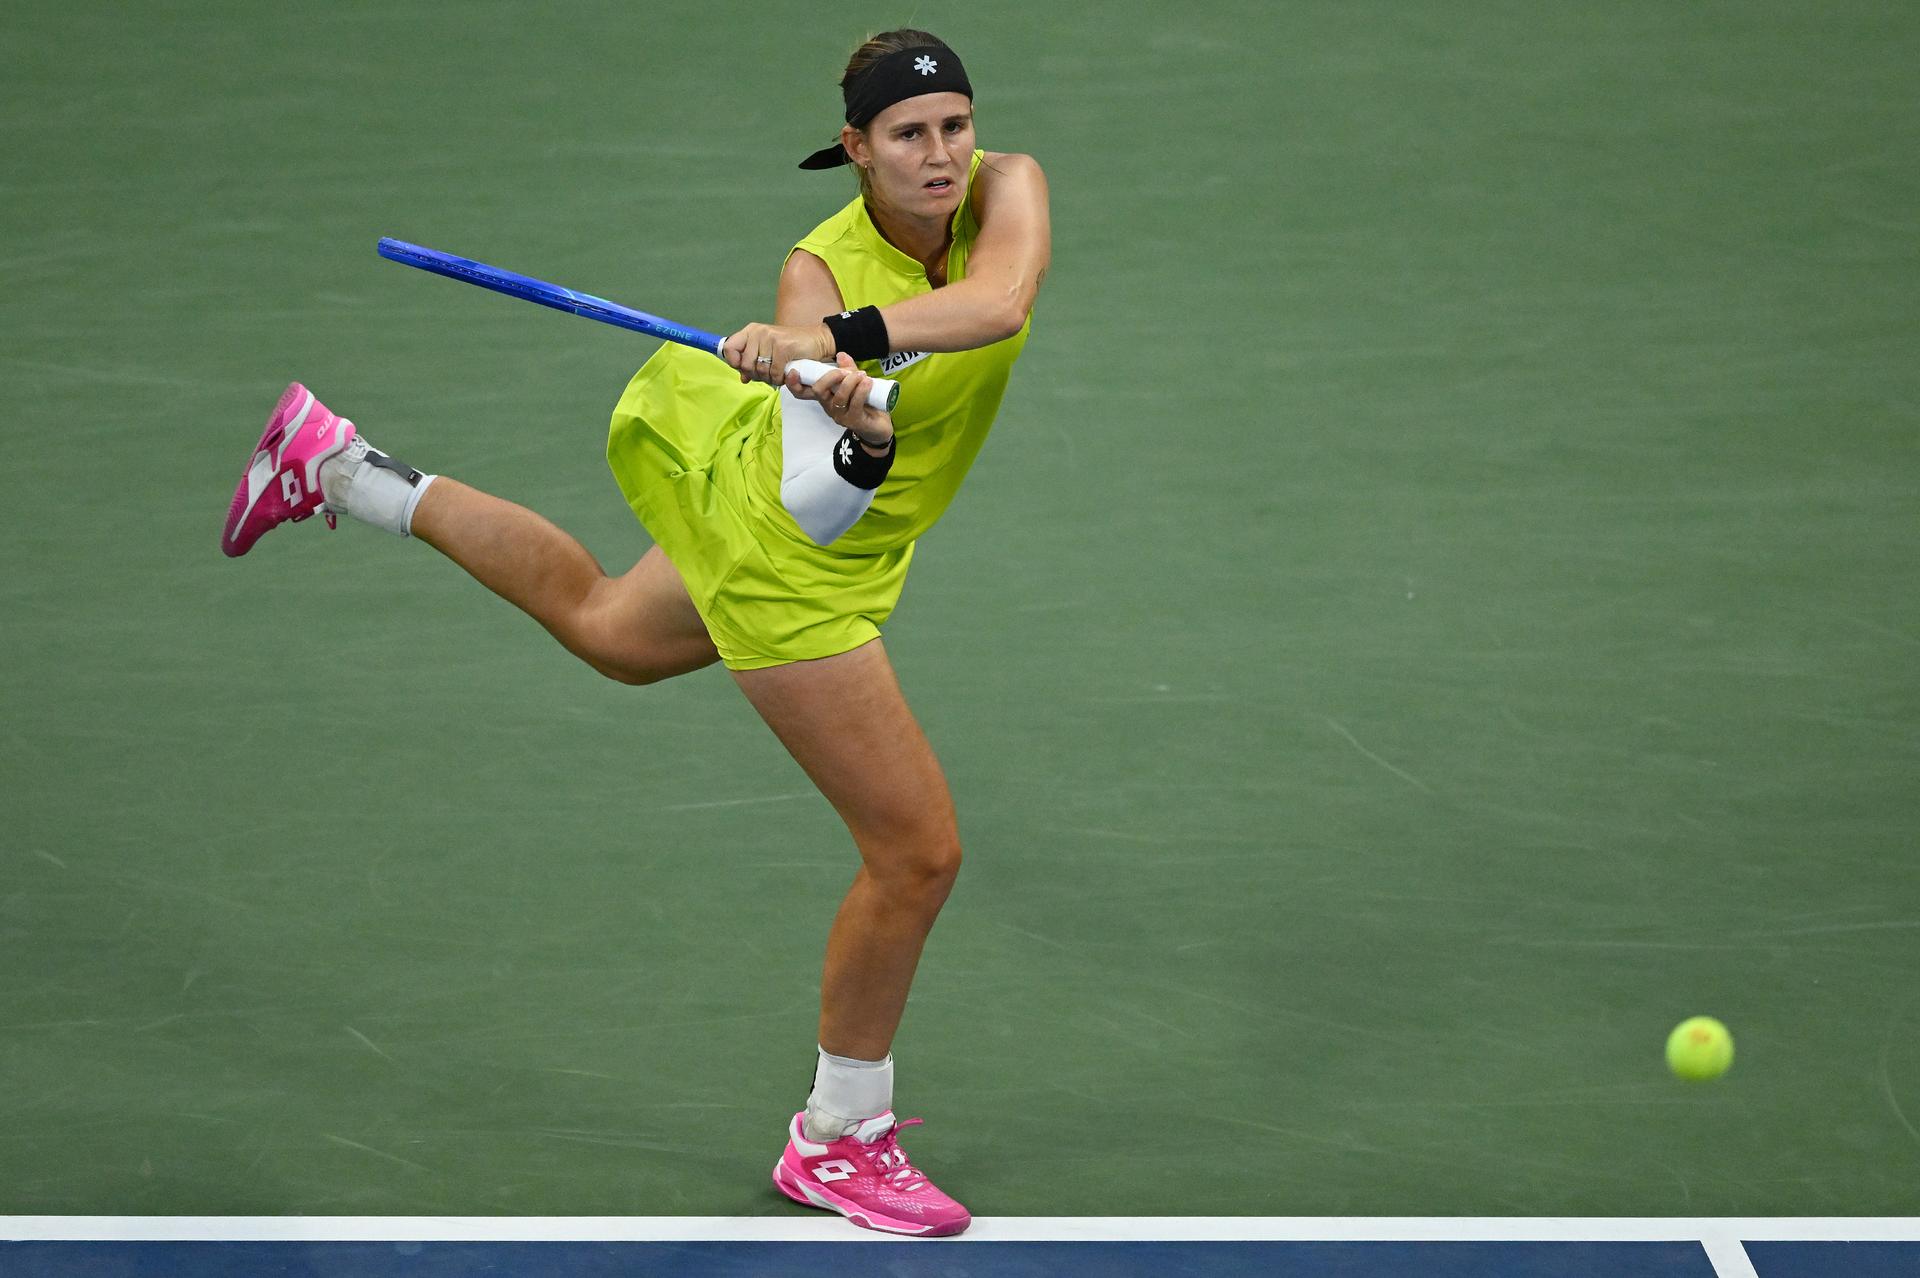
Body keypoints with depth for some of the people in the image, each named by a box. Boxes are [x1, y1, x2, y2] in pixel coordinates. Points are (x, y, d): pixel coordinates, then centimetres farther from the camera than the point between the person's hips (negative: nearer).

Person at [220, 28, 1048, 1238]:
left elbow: (1002, 301, -42)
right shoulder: (820, 271, -31)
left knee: (606, 623, 35)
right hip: (782, 562, -7)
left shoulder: (1006, 188, -19)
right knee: (916, 852, -3)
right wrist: (857, 438, -60)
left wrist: (848, 338, -57)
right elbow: (813, 512, -38)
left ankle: (341, 469, 47)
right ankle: (841, 1137, 19)